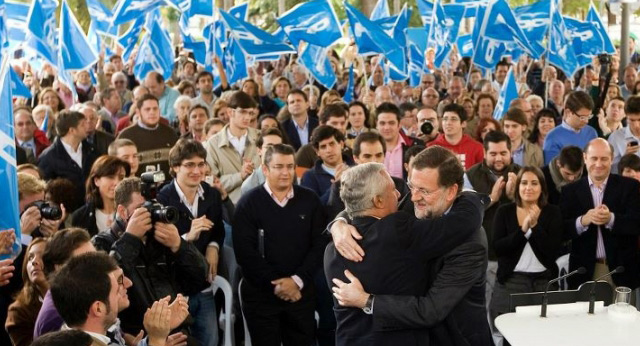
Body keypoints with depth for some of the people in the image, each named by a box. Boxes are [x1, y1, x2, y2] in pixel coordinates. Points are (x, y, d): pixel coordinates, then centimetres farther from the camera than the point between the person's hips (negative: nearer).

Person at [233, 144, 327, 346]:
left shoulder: (310, 201, 4)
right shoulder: (248, 204, -3)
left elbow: (319, 245, 0)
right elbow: (245, 252, -9)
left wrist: (298, 280, -11)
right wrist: (275, 284, -12)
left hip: (301, 292, 2)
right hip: (260, 294, -2)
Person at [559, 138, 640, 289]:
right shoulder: (570, 191, 5)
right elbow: (562, 231, -1)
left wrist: (611, 219, -24)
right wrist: (583, 221, -20)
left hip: (621, 270, -1)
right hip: (584, 271, 1)